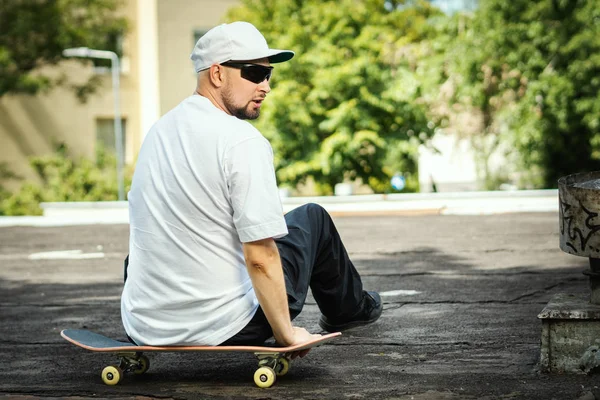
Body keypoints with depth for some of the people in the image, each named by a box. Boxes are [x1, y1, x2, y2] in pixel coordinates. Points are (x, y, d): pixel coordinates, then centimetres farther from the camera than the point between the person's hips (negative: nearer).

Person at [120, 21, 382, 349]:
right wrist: (286, 335, -9)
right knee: (312, 218, 15)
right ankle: (350, 309, 41)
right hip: (220, 328, -7)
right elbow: (260, 258, -21)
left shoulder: (158, 129, 7)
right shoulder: (243, 141, -18)